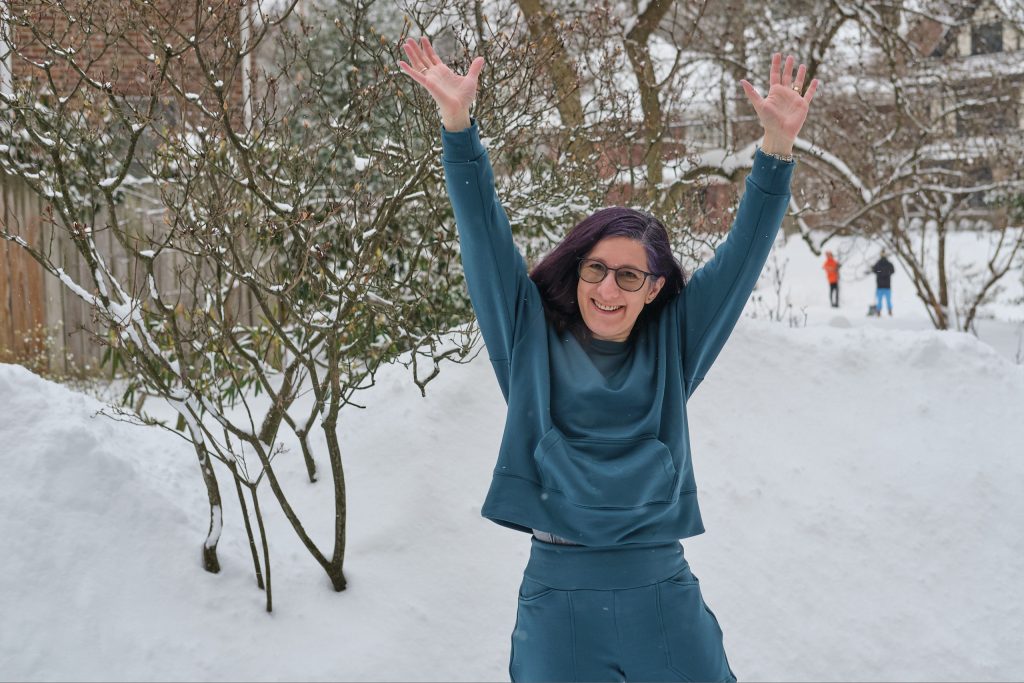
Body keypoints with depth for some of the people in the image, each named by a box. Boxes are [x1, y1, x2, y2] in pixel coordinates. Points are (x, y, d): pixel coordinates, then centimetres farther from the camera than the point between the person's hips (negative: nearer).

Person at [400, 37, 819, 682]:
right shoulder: (533, 340, 5)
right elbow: (487, 237, -1)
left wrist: (778, 145, -6)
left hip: (665, 595, 1)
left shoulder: (672, 347, 7)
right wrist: (458, 122, -10)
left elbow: (744, 251, 4)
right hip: (557, 598, -1)